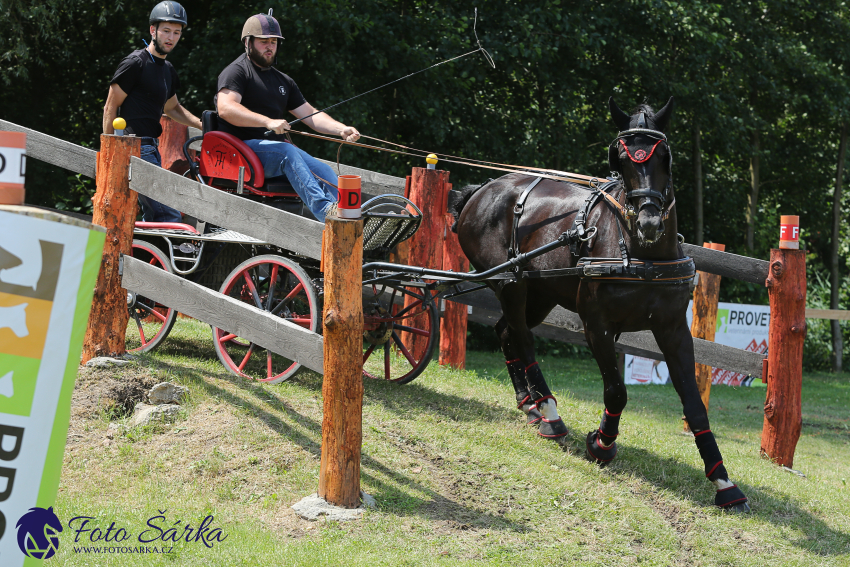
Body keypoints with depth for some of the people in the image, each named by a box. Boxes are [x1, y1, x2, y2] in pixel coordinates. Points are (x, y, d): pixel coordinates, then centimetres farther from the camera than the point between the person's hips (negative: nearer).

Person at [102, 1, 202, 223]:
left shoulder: (168, 70, 18)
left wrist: (202, 123, 18)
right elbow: (110, 109, -7)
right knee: (170, 216, -16)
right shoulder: (135, 63, -8)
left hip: (151, 148, 10)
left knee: (152, 219, 12)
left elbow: (171, 107, 33)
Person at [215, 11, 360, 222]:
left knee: (325, 172, -17)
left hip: (276, 145, 7)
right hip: (242, 147, -7)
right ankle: (324, 210, -52)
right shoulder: (236, 72, 1)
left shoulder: (283, 81, 27)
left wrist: (341, 129, 1)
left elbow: (310, 115, 21)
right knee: (288, 152, -35)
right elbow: (225, 108, -18)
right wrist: (268, 122, -29)